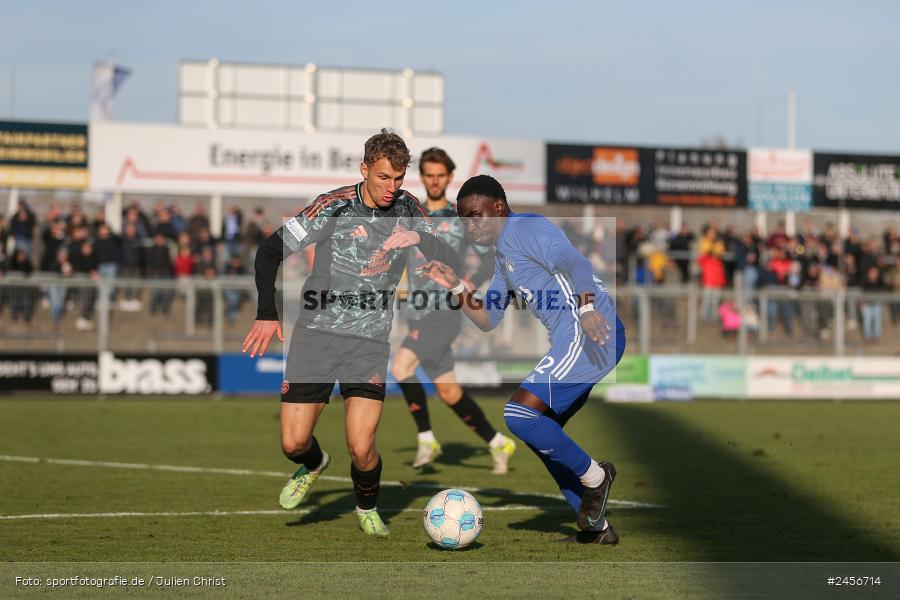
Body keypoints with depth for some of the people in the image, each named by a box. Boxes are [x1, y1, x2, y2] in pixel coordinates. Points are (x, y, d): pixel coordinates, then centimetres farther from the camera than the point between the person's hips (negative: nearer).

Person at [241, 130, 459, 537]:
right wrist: (267, 314, -15)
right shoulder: (335, 206, -10)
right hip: (316, 332, -1)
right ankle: (313, 465, 35)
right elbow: (270, 251, -7)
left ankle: (367, 510, 20)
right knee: (292, 442, -2)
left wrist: (421, 237, -17)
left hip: (371, 339, 1)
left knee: (361, 447, -12)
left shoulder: (407, 208, 1)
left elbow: (449, 259, 5)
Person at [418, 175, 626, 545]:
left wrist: (587, 309, -36)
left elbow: (575, 263, -20)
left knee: (519, 414, -16)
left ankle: (593, 476, 0)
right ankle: (597, 528, 16)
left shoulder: (526, 229, -4)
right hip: (573, 343, 11)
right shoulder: (503, 257, 25)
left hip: (591, 336, -11)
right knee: (541, 432, 14)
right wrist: (454, 285, 16)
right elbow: (487, 321, 29)